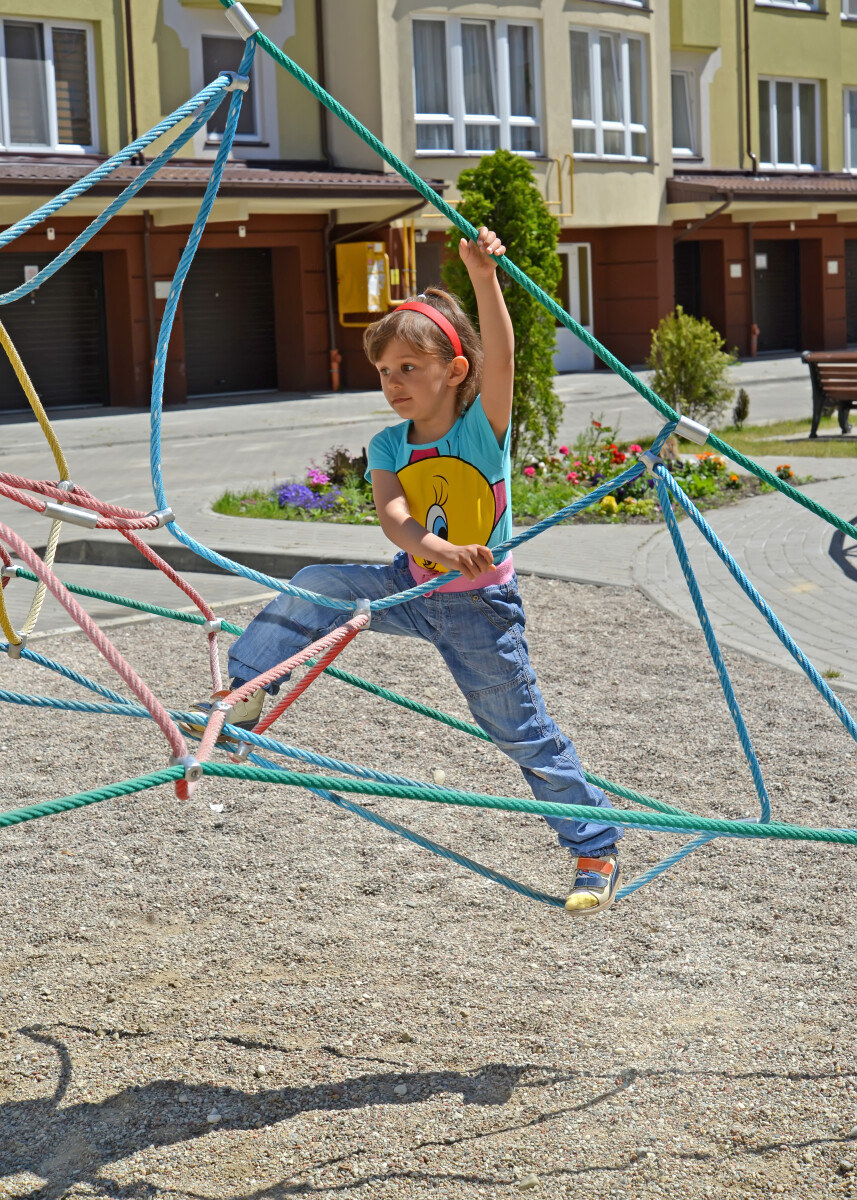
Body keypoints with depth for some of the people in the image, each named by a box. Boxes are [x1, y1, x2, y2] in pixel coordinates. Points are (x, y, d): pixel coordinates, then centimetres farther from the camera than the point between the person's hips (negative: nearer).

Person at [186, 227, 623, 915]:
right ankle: (241, 693, -8)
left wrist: (483, 278, -49)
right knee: (318, 587, -15)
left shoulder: (484, 427, -16)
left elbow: (500, 357, -34)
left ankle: (597, 852, 12)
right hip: (413, 589, 4)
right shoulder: (388, 446, -6)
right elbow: (391, 511, -24)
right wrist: (433, 548, -45)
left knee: (526, 734, 0)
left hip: (481, 605, -4)